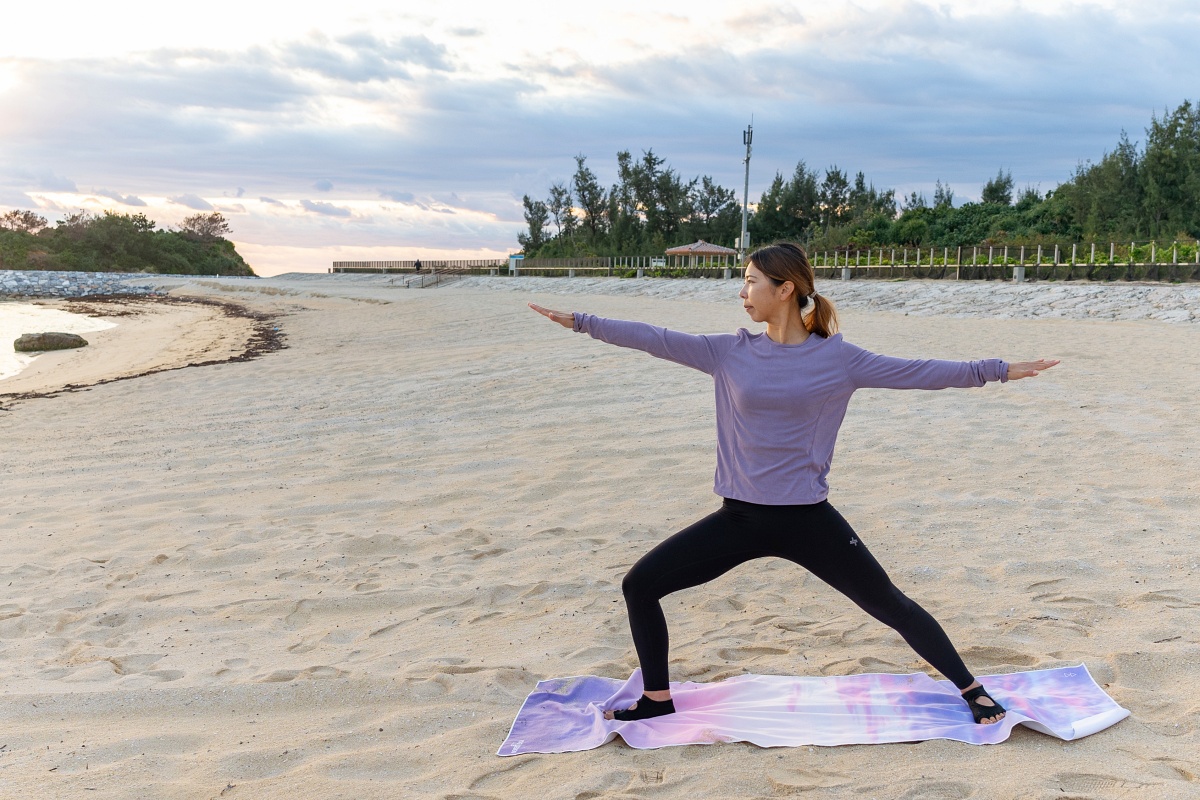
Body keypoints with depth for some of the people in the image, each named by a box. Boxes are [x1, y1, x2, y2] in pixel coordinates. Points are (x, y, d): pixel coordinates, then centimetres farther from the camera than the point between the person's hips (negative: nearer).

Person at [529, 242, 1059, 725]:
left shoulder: (836, 358, -5)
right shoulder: (731, 353, 1)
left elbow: (918, 372, 0)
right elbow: (657, 340, 0)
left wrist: (997, 371, -1)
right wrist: (581, 322, 0)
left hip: (807, 519, -2)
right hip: (740, 518, 3)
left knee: (890, 605, 4)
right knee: (639, 585, -1)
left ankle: (971, 691, 26)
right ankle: (656, 699, 17)